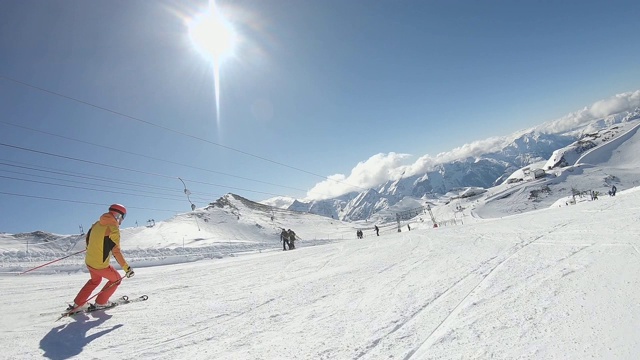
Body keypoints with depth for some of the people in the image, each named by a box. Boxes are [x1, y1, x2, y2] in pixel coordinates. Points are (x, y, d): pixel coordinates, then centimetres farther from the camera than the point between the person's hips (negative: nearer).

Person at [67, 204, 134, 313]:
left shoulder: (96, 224, 0)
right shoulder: (113, 229, -22)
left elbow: (88, 239, 17)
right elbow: (116, 252, -24)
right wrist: (127, 268, -20)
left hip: (89, 261, 7)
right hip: (101, 265, -7)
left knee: (95, 280, 33)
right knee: (116, 279, 18)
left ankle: (78, 304, 34)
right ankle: (100, 302, 25)